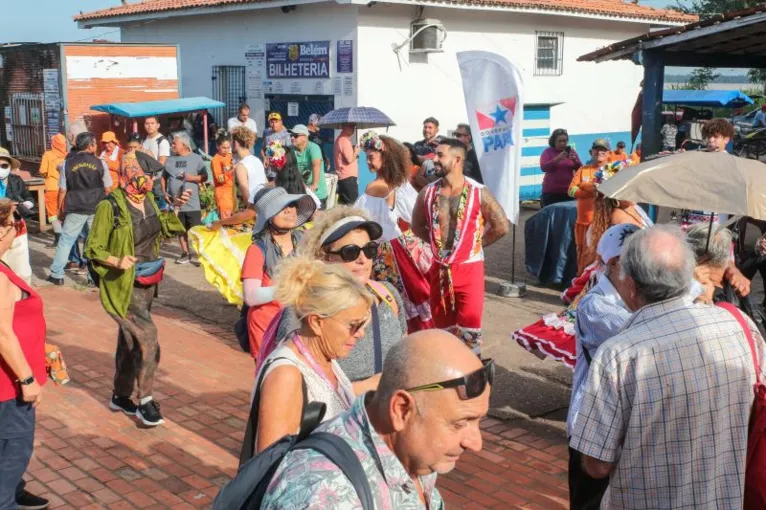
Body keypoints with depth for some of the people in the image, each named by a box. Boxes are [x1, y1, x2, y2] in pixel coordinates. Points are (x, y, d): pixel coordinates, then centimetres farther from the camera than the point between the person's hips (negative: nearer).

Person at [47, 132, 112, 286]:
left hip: (75, 209, 0)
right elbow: (107, 189, 3)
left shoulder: (67, 164, 0)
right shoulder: (100, 163, -2)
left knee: (66, 240, 10)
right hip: (97, 209, 0)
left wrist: (60, 210, 13)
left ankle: (56, 275, 12)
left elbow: (62, 191, 2)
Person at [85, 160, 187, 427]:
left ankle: (120, 396, 35)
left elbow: (159, 230, 19)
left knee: (130, 339, 18)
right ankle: (145, 401, 0)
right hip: (122, 286, -7)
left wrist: (173, 206, 9)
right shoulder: (109, 207, -19)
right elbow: (93, 248, -13)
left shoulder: (149, 199, 1)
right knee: (147, 337, -14)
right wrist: (117, 261, -29)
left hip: (147, 283, 7)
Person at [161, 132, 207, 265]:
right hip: (176, 202, 4)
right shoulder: (170, 160, 9)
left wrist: (190, 177, -16)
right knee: (181, 230, 11)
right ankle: (186, 253, 21)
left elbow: (204, 178, -3)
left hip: (192, 202, -4)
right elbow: (164, 177, 16)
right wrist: (164, 192, 4)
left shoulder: (196, 158, -2)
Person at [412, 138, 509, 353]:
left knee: (469, 324, -6)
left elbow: (502, 226, -3)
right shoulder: (428, 193, 0)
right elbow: (417, 226, 16)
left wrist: (477, 242, -2)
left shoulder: (478, 193, -10)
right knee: (442, 323, 13)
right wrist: (438, 242, 7)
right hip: (439, 269, 4)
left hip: (469, 268, -4)